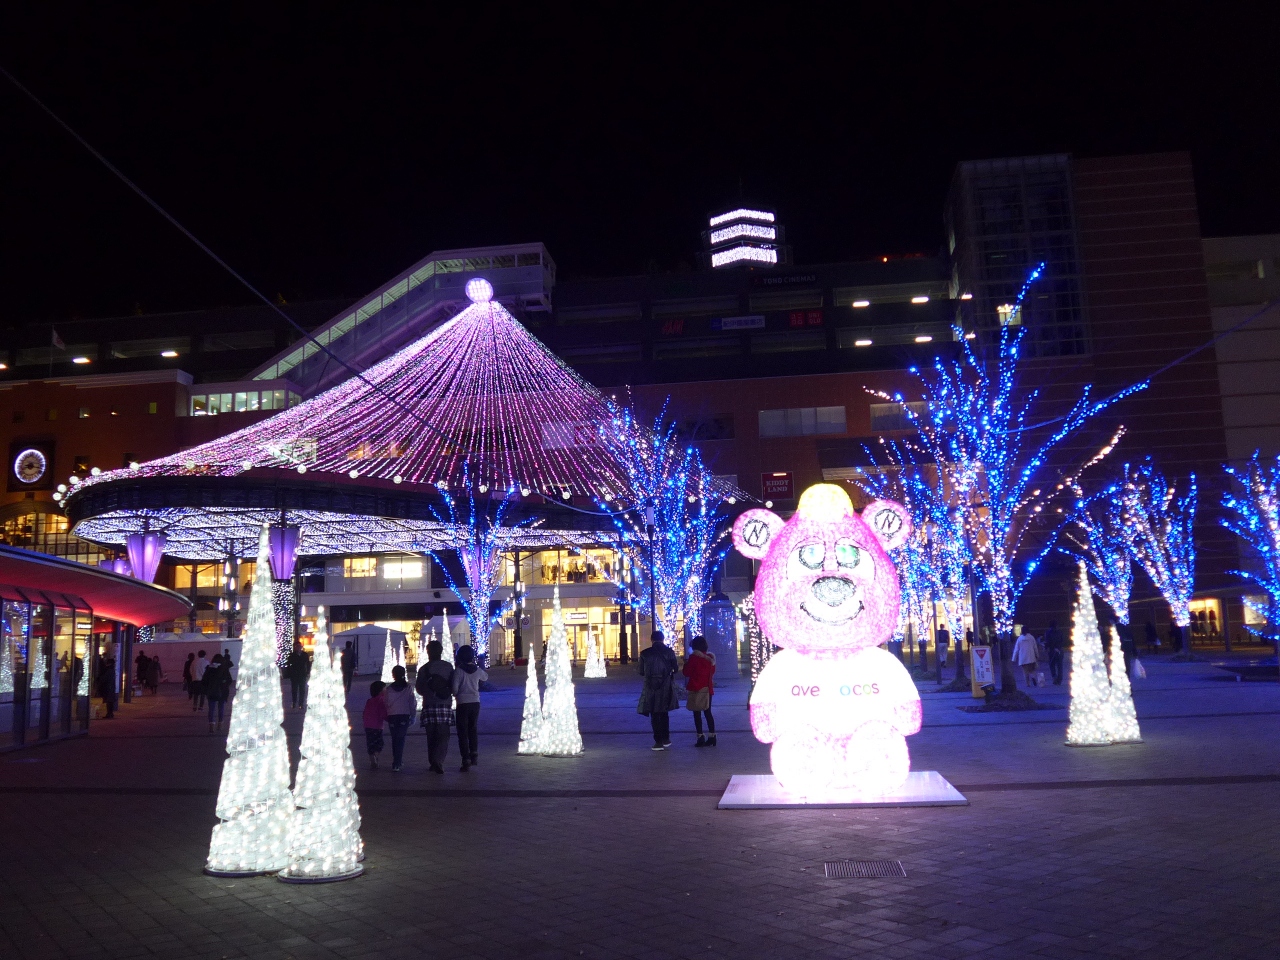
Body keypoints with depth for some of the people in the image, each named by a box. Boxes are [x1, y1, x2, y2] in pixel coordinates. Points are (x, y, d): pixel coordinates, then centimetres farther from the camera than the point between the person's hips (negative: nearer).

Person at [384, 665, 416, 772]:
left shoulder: (389, 689, 0)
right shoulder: (408, 687, -3)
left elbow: (386, 703, 3)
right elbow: (412, 703, -2)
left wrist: (387, 716, 15)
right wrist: (412, 716, 9)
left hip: (392, 716, 1)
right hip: (404, 716, -1)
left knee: (394, 739, 15)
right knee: (400, 739, -1)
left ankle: (397, 761, 22)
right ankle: (396, 764, -12)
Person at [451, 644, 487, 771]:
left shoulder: (459, 670, -11)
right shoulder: (477, 670, 1)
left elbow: (454, 687, -13)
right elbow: (485, 677, 21)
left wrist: (456, 695, 8)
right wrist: (478, 665, 25)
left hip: (463, 703, -4)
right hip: (475, 702, 4)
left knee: (463, 732, 2)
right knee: (473, 729, 22)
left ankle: (466, 760, -2)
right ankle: (474, 753, 16)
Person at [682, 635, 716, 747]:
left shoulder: (693, 657, -12)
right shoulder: (710, 657, 4)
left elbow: (686, 673, -10)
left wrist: (686, 664, 7)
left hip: (696, 689, -5)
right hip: (707, 688, 5)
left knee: (697, 714, 0)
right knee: (707, 712, 12)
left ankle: (700, 737, -3)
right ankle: (711, 737, 11)